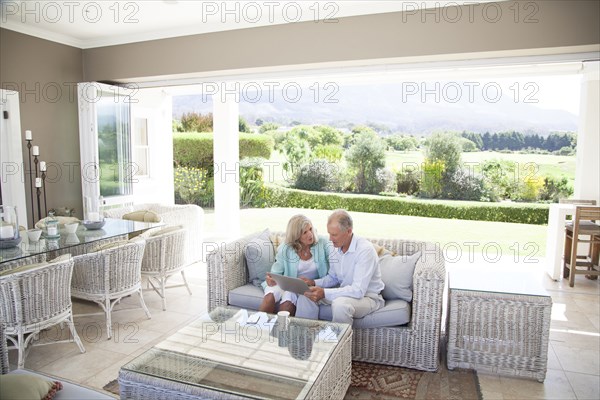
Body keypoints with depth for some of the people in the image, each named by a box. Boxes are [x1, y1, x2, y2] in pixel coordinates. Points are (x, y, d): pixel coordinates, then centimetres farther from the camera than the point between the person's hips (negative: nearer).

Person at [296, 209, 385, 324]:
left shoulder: (365, 250, -24)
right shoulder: (336, 248, -1)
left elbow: (358, 291, -30)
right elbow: (333, 278, 14)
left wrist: (324, 293, -34)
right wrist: (314, 283, -5)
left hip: (368, 297, -7)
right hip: (345, 292, 7)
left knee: (340, 304, -36)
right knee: (307, 295, -8)